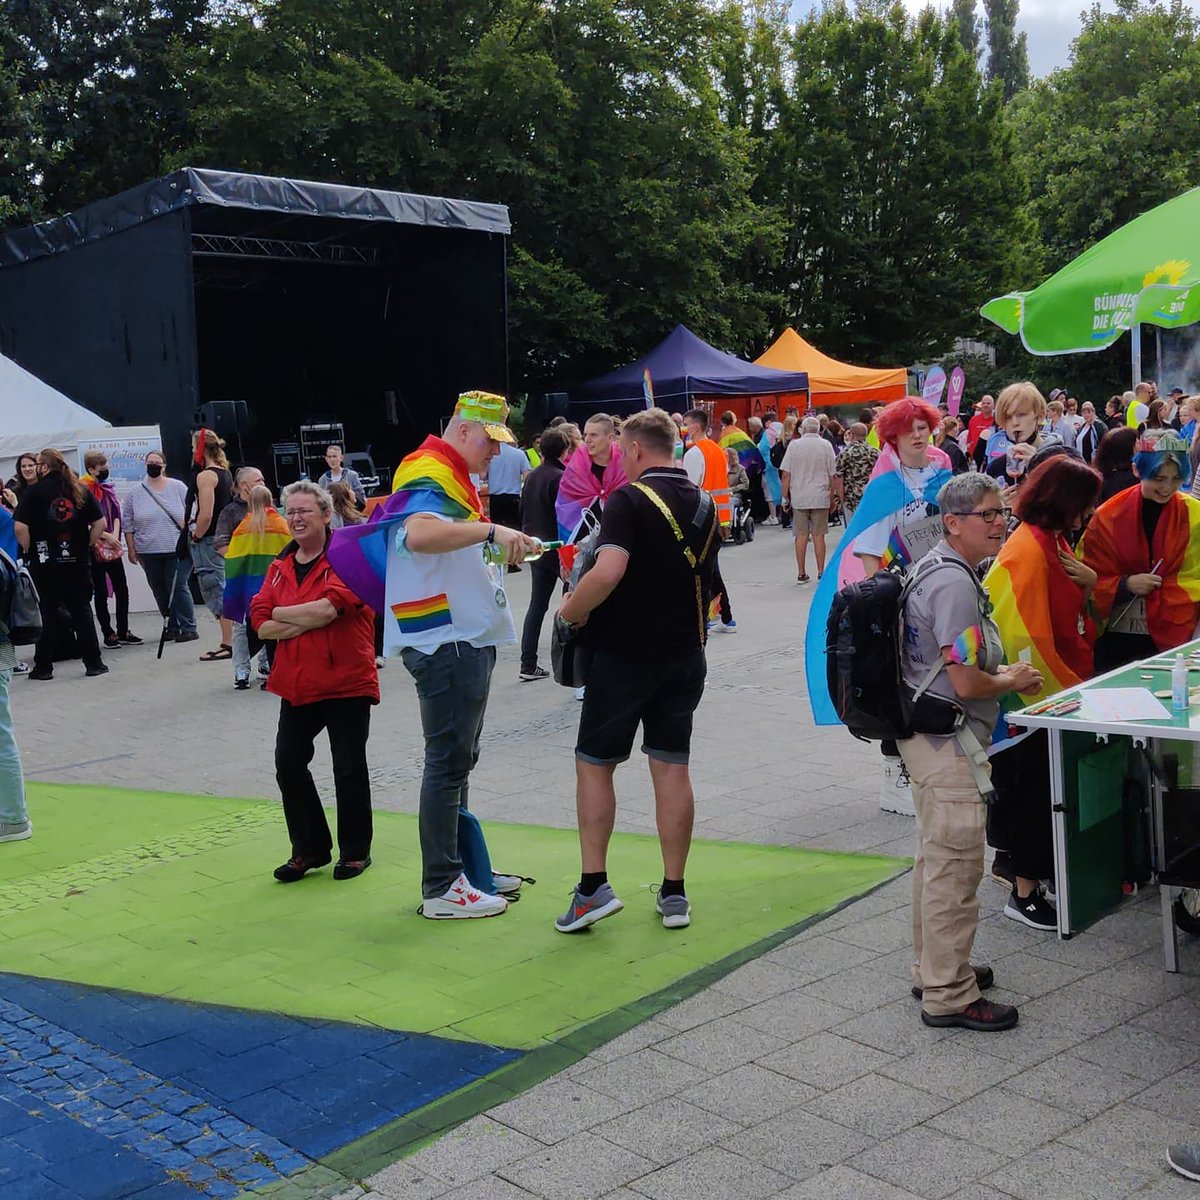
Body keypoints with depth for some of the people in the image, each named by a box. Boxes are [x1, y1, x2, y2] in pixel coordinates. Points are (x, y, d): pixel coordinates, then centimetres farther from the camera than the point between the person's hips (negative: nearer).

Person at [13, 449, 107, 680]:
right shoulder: (80, 491, 4)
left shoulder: (33, 492, -6)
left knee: (47, 615, 5)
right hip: (78, 563, 2)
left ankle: (43, 666, 11)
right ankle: (93, 663, 8)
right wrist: (86, 546, 7)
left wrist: (28, 550, -1)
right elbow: (100, 523, 1)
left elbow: (20, 527, -14)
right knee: (82, 612, 8)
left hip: (44, 563, -2)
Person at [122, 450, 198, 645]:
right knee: (160, 592, 8)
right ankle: (172, 627, 18)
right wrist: (131, 550, 4)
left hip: (177, 550, -3)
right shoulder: (134, 494, 5)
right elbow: (128, 525, 8)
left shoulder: (178, 488, 2)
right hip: (149, 552, 3)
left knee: (178, 587, -8)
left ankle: (188, 628, -2)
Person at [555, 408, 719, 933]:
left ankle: (594, 886, 4)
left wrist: (572, 610, -13)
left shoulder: (631, 500, -15)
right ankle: (674, 893, 13)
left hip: (625, 653, -6)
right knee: (672, 767, 9)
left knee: (594, 763, 7)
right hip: (685, 653, 6)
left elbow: (609, 571, -28)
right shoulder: (704, 504, 8)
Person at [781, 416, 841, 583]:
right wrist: (832, 495, 13)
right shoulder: (825, 445, 0)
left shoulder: (794, 445, -1)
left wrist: (785, 496, 6)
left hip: (799, 498, 0)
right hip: (820, 497, 0)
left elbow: (785, 474, -3)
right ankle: (821, 573, 6)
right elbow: (833, 474, 1)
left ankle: (801, 574, 7)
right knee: (818, 535, 4)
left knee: (801, 535, 4)